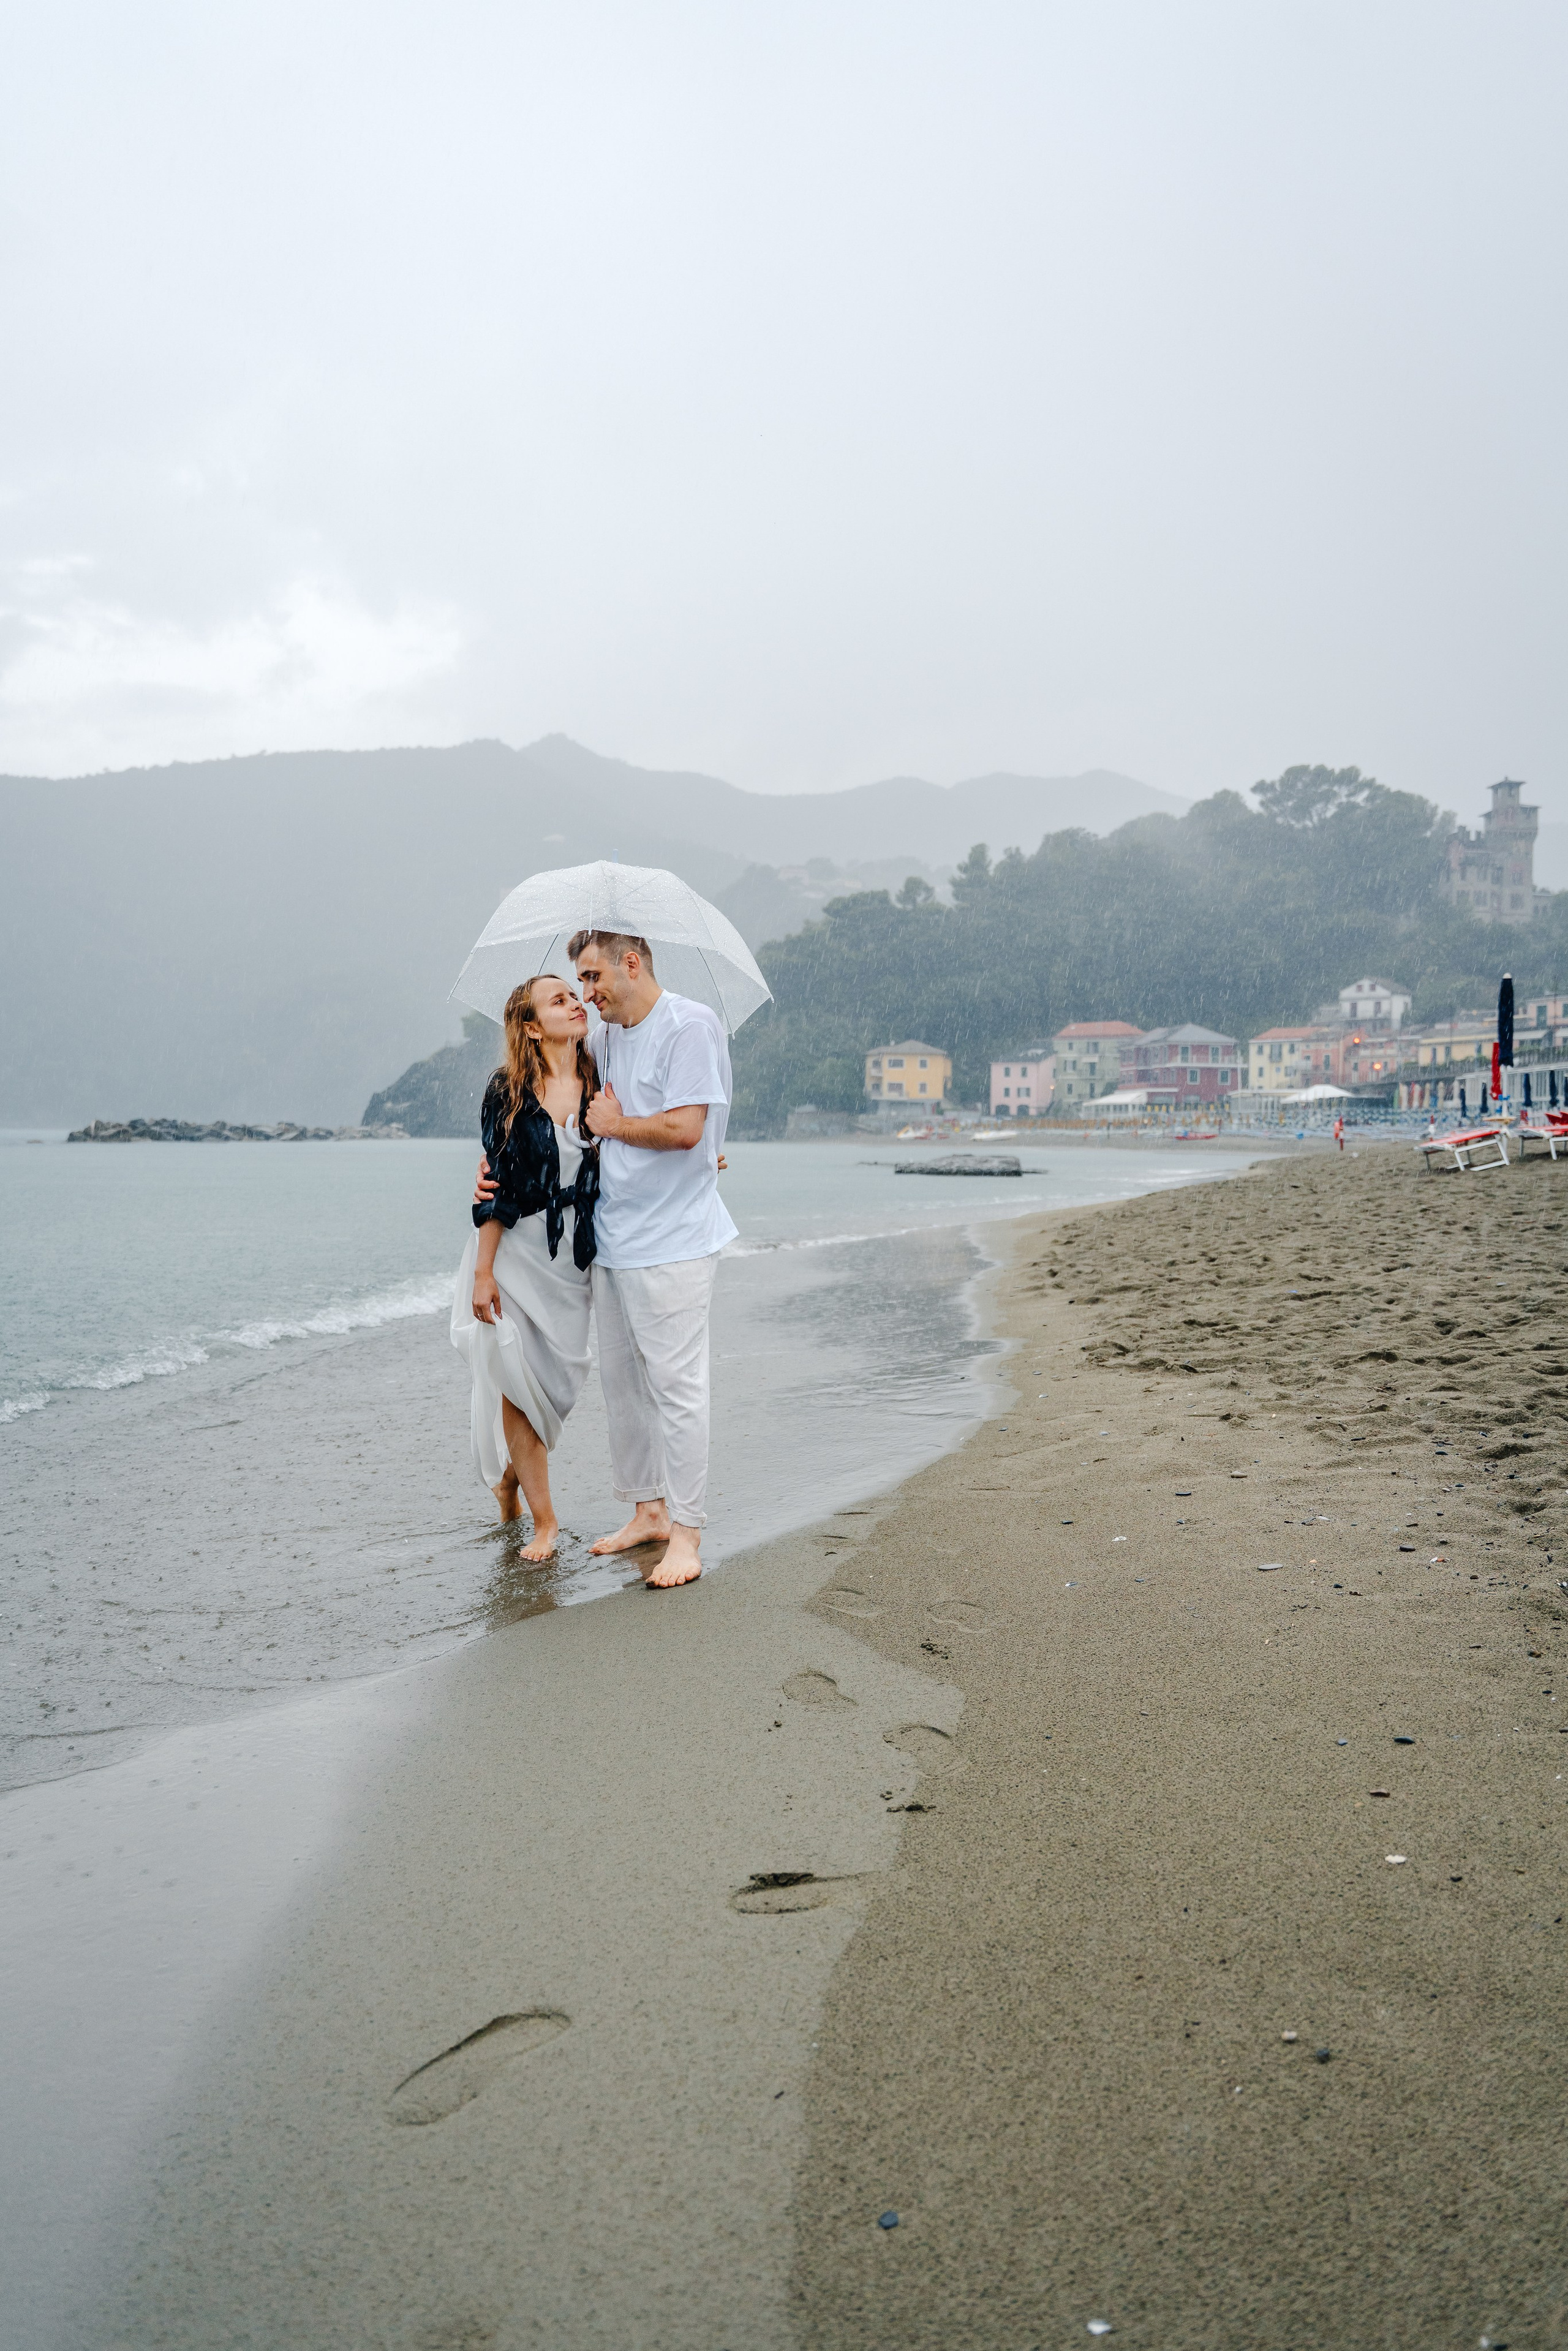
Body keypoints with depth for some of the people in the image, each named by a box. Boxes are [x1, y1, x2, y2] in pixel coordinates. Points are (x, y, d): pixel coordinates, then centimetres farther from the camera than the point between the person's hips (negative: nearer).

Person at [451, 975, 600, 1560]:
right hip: (515, 1252, -3)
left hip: (572, 1259, 3)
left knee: (561, 1380, 5)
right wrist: (483, 1272, -10)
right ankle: (544, 1519, 10)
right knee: (516, 1382, -2)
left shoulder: (599, 1088, 2)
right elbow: (496, 1185, -7)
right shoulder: (508, 1092, -6)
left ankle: (512, 1472, 34)